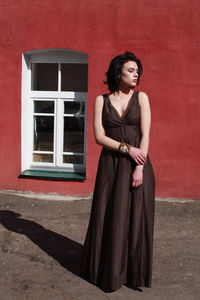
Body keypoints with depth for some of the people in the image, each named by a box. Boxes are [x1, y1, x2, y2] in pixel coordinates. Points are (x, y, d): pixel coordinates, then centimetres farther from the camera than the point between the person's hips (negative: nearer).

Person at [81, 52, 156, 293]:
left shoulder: (141, 97, 2)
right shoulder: (101, 100, 2)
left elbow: (145, 134, -6)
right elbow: (99, 136, -5)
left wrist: (139, 168, -14)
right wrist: (127, 148, -16)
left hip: (137, 163, 0)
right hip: (110, 164, 1)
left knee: (135, 216, 3)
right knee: (109, 217, 6)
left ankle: (134, 272, 17)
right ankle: (108, 269, 23)